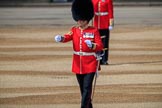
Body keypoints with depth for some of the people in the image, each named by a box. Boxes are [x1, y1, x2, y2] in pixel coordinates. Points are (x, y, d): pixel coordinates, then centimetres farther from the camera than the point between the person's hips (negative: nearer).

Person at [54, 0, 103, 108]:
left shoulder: (94, 31, -6)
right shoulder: (74, 30, 5)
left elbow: (100, 46, -10)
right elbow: (67, 37, -14)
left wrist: (92, 45, -31)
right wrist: (61, 38, -37)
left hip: (90, 65, -4)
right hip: (78, 65, 5)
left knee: (87, 89, -10)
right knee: (83, 89, 14)